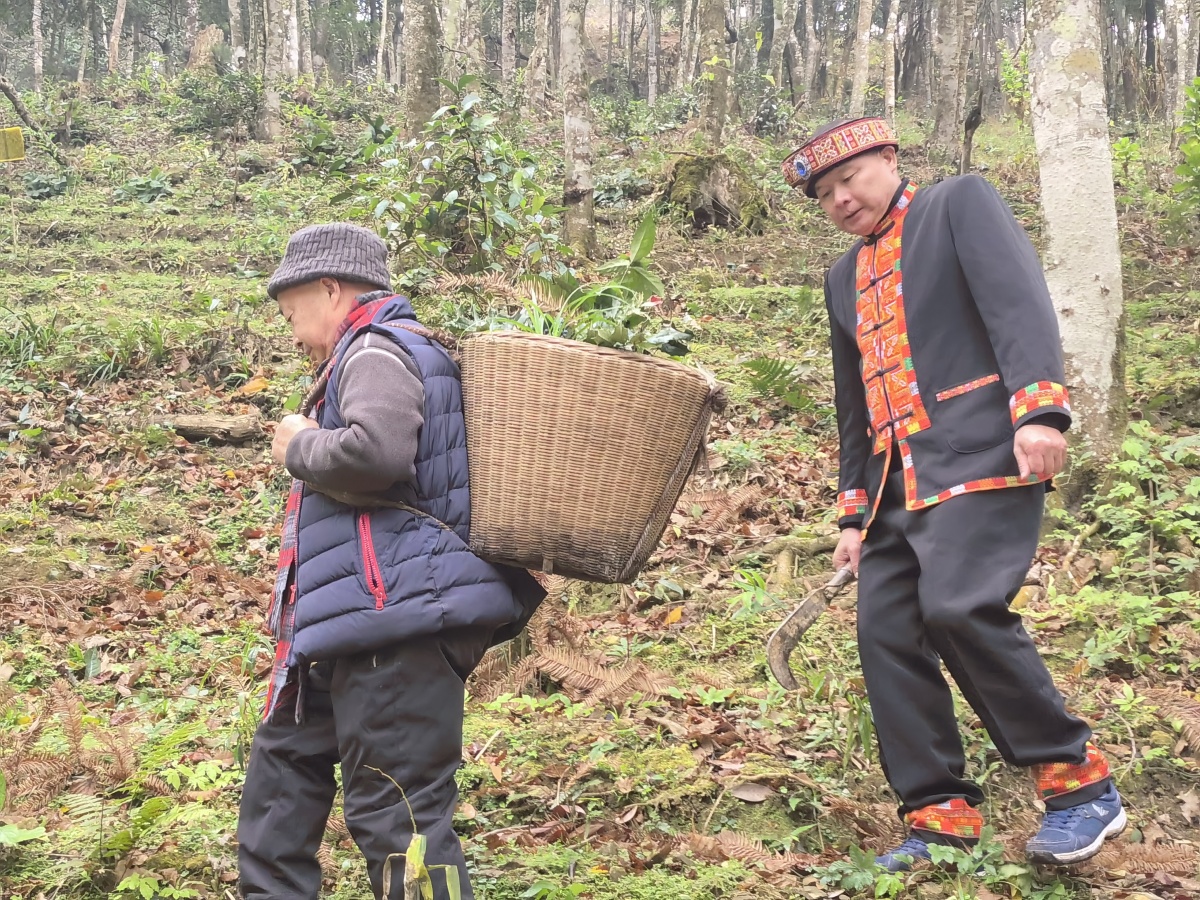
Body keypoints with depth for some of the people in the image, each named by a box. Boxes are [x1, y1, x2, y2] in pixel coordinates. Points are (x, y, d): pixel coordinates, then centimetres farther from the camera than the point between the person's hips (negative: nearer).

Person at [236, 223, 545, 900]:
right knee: (287, 754, 24)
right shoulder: (403, 351, 21)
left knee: (398, 809, -11)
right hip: (370, 621, 12)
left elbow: (377, 451, -29)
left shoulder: (377, 350, -10)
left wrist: (299, 448, -10)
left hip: (396, 619, -12)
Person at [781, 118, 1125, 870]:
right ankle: (941, 816, 5)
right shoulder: (845, 277, 25)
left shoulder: (961, 203, 6)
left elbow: (1021, 299, -9)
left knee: (958, 606, -24)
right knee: (886, 634, -3)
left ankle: (1080, 782, -9)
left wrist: (1039, 408, -23)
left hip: (983, 459, -7)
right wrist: (854, 512, 20)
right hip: (897, 483, 8)